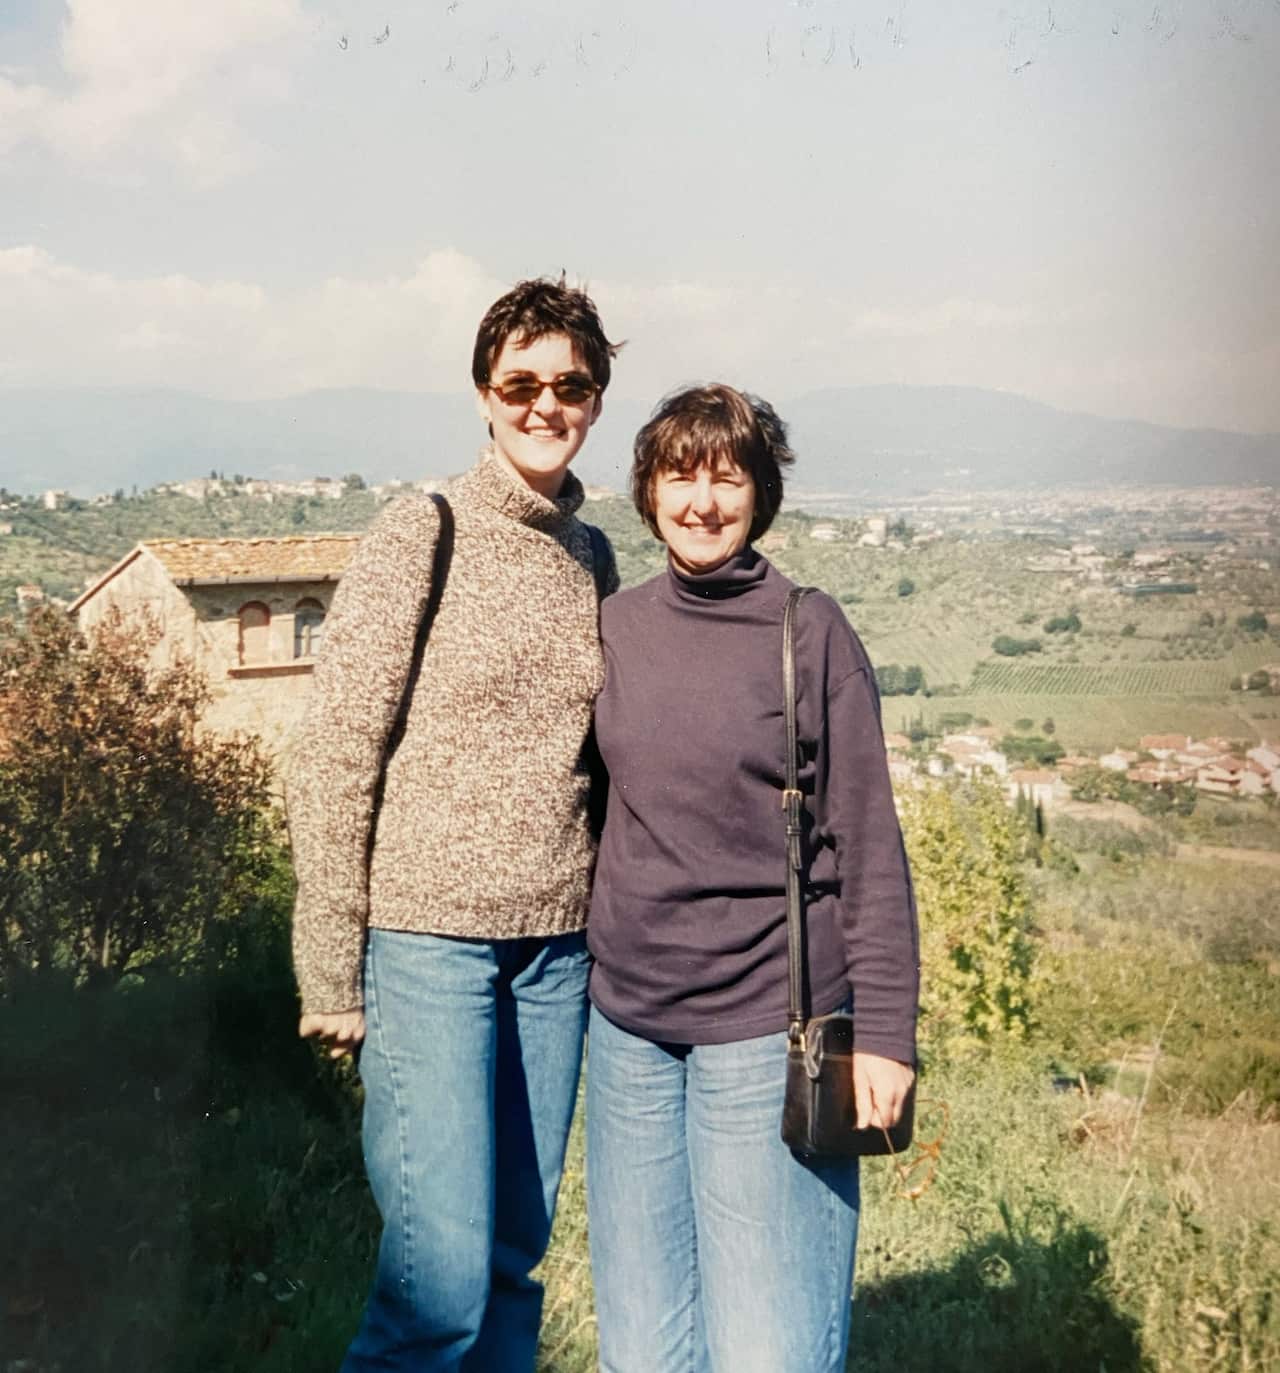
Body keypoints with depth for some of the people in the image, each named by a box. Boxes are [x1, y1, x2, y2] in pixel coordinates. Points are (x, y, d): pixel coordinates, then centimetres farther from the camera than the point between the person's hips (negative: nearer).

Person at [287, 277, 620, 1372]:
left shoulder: (592, 555, 10)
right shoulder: (423, 535, -5)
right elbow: (336, 756, -7)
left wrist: (612, 931, 10)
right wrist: (332, 971, -8)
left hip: (558, 942, 5)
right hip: (428, 931, -5)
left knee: (515, 1251, 13)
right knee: (444, 1271, -5)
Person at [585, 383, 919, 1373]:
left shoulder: (812, 634, -6)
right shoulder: (618, 626, 6)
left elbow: (866, 844, -5)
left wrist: (885, 1031, -9)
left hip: (768, 1026, -4)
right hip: (628, 1022, 4)